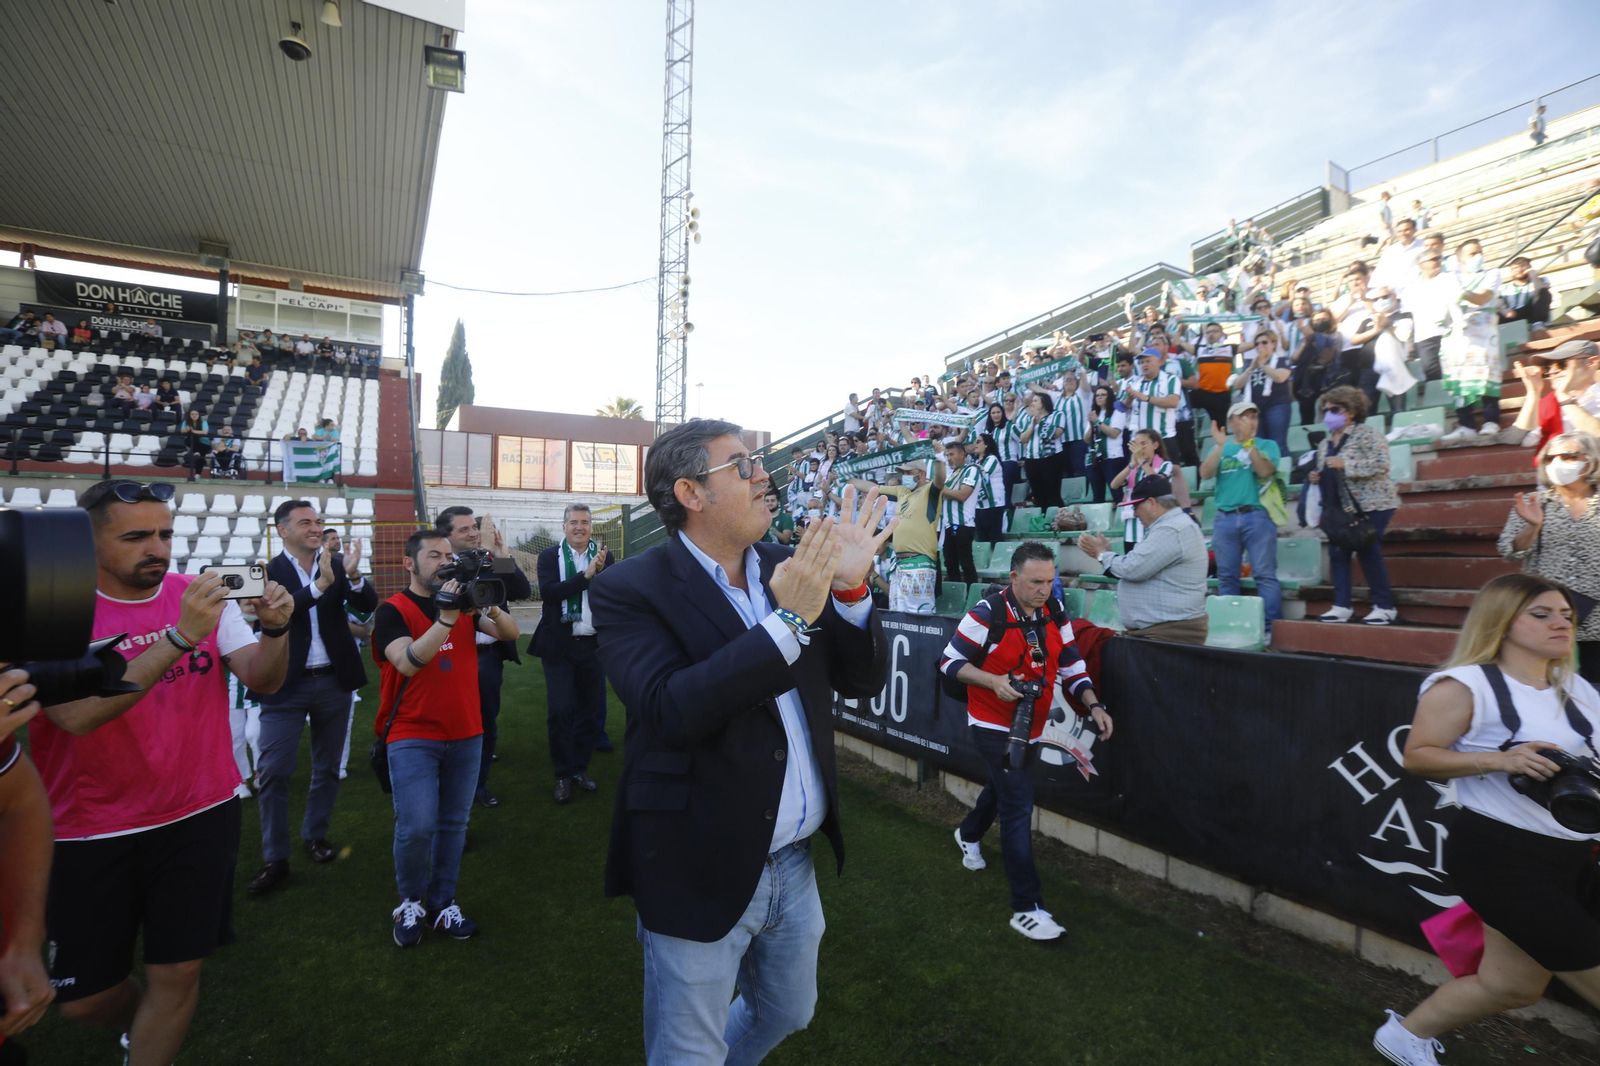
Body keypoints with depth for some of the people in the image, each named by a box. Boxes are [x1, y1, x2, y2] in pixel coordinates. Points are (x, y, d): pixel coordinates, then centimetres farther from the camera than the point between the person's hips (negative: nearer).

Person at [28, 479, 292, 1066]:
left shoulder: (202, 596, -3)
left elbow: (263, 681, -9)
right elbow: (77, 714, -25)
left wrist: (276, 628, -30)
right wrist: (180, 636, -34)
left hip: (200, 814, 1)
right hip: (90, 830, -1)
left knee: (176, 973, 6)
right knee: (83, 997, 13)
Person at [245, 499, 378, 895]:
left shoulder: (337, 565, 2)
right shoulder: (268, 571, -5)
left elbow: (368, 604, -10)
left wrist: (353, 575, -29)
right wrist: (320, 584, -34)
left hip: (334, 682, 3)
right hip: (286, 685, -2)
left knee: (327, 768, 14)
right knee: (272, 772, -1)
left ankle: (315, 835, 31)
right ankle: (275, 859, 12)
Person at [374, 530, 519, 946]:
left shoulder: (464, 601, 9)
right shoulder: (392, 610, -5)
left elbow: (509, 633, -1)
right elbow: (408, 662, -21)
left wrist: (489, 606, -19)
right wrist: (446, 618, -29)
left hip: (465, 733, 4)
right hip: (413, 736, -4)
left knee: (453, 824, 10)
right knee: (417, 827, -9)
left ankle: (442, 904, 26)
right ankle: (410, 903, 17)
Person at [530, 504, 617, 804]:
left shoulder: (605, 556, 4)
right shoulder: (550, 556, -1)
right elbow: (548, 591, -17)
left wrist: (601, 570, -20)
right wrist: (586, 574, -22)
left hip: (593, 645, 2)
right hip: (560, 645, -2)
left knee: (590, 710, 11)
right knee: (560, 711, -1)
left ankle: (580, 767, 28)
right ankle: (563, 775, 15)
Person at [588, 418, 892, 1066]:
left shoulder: (790, 569, 0)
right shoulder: (629, 590, -16)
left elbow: (863, 682, -2)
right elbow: (670, 710, -30)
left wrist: (850, 587, -19)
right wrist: (788, 620, -30)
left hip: (795, 863, 6)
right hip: (703, 875, -6)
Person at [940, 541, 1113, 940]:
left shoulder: (1055, 612, -3)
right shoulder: (988, 613, -21)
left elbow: (1070, 665, 5)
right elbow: (949, 661, -14)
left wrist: (1093, 705, -9)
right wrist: (994, 681, -26)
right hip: (993, 727, -7)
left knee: (1002, 785, 26)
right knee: (1019, 805, -11)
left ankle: (969, 834, 56)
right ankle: (1026, 908, -2)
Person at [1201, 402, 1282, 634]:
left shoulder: (1266, 445, 9)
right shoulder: (1222, 448, 15)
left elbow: (1265, 471, -9)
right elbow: (1205, 473, -1)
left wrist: (1248, 442, -10)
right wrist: (1221, 445, -7)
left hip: (1258, 516, -2)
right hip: (1225, 518, 3)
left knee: (1265, 574, -7)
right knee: (1226, 576, 5)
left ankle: (1272, 627, -5)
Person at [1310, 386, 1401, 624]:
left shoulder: (1367, 433, -7)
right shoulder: (1325, 442, 14)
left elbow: (1381, 463, -19)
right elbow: (1324, 471, 24)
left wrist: (1345, 465, -23)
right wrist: (1315, 477, 2)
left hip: (1370, 504, -7)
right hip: (1340, 507, 7)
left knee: (1369, 552, -6)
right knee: (1337, 552, 1)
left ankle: (1384, 607, 7)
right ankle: (1341, 606, 8)